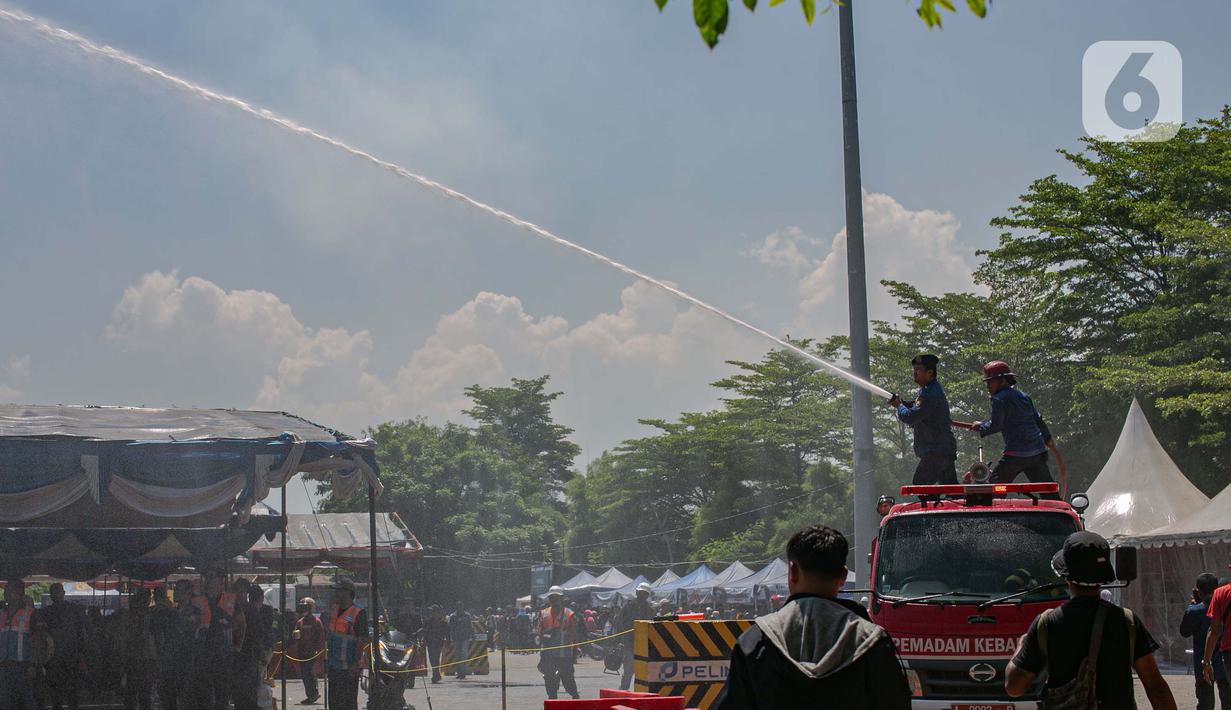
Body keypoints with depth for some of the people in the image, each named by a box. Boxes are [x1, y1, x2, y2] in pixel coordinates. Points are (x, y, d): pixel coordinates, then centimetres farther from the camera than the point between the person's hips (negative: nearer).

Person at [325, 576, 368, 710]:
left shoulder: (358, 613, -14)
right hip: (333, 665, 8)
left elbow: (362, 640, -16)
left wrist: (356, 663, -21)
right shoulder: (333, 611, 11)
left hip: (349, 667, -8)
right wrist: (325, 658, 18)